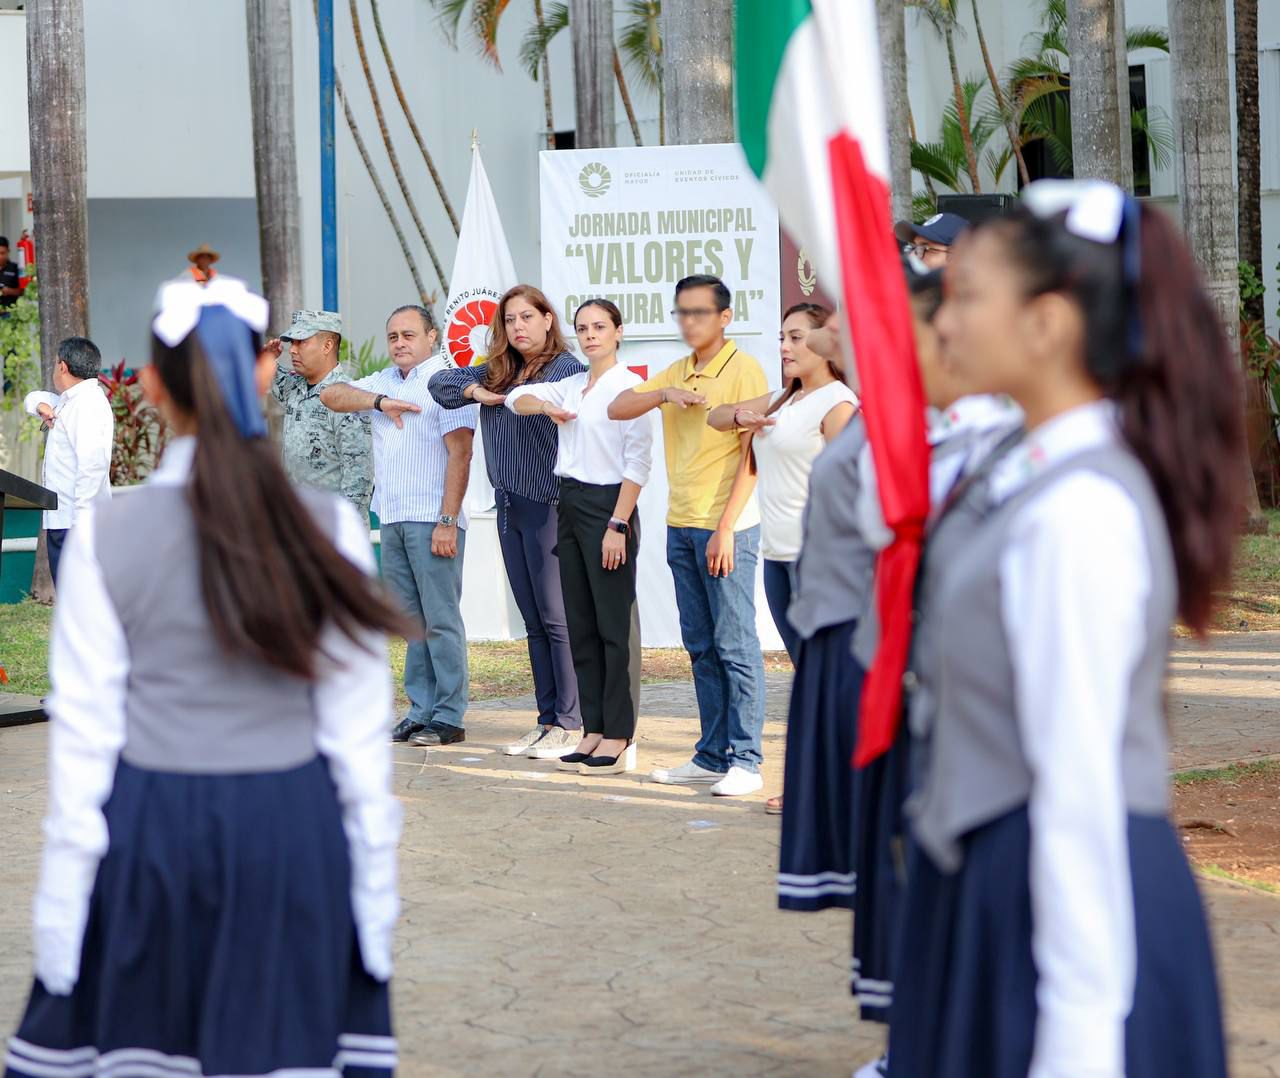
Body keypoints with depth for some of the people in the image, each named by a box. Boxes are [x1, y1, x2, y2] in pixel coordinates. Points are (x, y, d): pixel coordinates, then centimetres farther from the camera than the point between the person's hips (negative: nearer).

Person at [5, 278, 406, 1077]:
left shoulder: (106, 536, -6)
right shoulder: (329, 530, -5)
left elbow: (82, 741, -4)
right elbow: (360, 736, -2)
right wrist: (376, 886, 7)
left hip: (150, 830, 0)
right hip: (291, 830, 0)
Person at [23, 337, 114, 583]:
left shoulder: (88, 402, -13)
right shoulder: (69, 402, 19)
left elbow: (93, 463, -24)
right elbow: (32, 399, 37)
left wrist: (81, 522, -29)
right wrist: (41, 406, 10)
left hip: (76, 523, -10)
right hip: (61, 524, 10)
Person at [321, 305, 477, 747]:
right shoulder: (384, 382, 18)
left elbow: (459, 454, -11)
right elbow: (331, 395, 9)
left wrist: (447, 521, -17)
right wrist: (380, 402, -7)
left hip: (432, 521, -7)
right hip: (392, 520, 7)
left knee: (441, 619, -7)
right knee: (413, 622, 9)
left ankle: (450, 717, -6)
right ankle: (422, 710, 12)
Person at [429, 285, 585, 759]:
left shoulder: (565, 367, -8)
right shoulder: (497, 371, 14)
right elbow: (440, 381, 11)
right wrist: (476, 391, -1)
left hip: (547, 506, -8)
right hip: (509, 507, 8)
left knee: (556, 619, -6)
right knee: (533, 622, 11)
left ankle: (572, 724, -3)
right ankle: (547, 720, 15)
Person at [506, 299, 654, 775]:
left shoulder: (629, 387, -9)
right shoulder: (570, 387, 13)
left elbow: (638, 462, -13)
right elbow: (517, 396, 23)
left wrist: (617, 525, -18)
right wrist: (545, 407, -1)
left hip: (607, 505, -8)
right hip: (570, 504, 8)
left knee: (615, 625, -5)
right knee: (580, 624, 8)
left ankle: (619, 738, -3)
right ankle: (593, 731, 13)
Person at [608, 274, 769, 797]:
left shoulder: (743, 369, -7)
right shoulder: (676, 373, 15)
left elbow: (752, 454, -12)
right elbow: (617, 409, 8)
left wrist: (726, 527, -18)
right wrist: (663, 394, -11)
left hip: (725, 526, -7)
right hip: (680, 525, 8)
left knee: (735, 645, -6)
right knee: (701, 646, 10)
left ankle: (744, 760, -4)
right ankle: (712, 755, 15)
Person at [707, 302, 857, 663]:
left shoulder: (837, 402, -9)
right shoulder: (782, 399, 18)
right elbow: (716, 416, 23)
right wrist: (740, 417, -1)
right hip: (775, 552, 9)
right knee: (801, 663, 11)